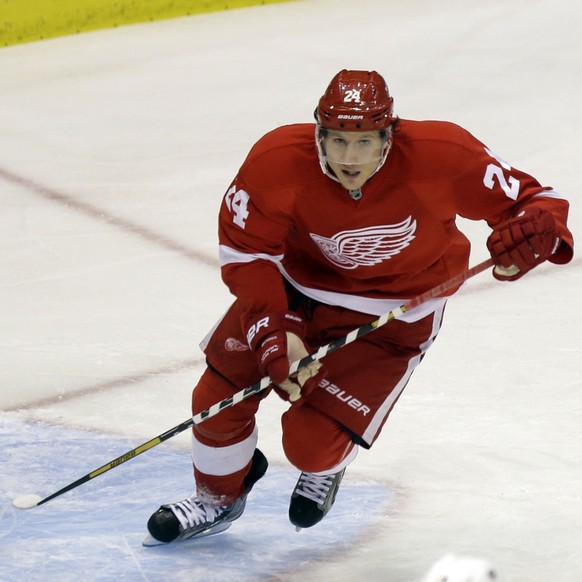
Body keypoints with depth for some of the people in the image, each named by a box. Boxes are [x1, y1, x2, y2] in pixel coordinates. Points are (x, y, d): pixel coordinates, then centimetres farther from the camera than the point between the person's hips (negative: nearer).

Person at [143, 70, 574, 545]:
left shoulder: (441, 157, -31)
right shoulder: (277, 162, -27)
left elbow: (525, 198, -20)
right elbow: (245, 251, -16)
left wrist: (536, 230, -43)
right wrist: (273, 330, -26)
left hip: (392, 315, -2)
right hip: (298, 284, 2)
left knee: (311, 443, -10)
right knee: (220, 390, 1)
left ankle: (325, 469, 32)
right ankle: (219, 497, 34)